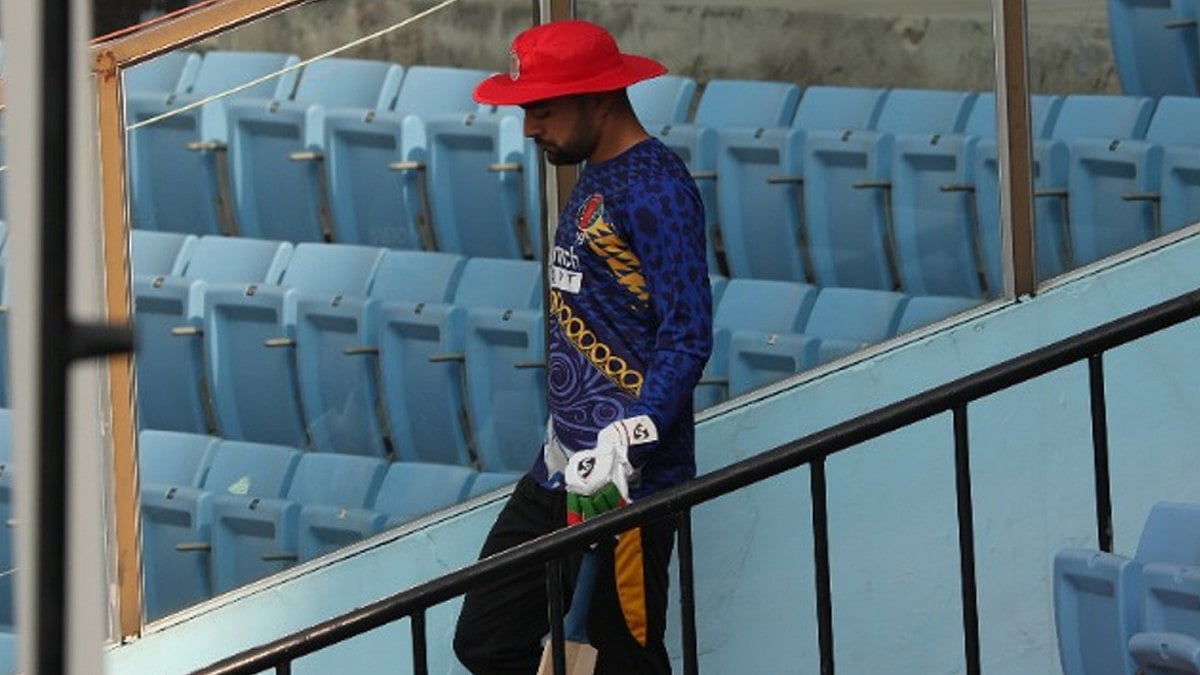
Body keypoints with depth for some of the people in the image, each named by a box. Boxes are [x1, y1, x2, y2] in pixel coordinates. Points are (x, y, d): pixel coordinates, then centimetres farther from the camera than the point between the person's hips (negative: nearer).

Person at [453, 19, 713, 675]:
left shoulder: (656, 189, -14)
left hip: (626, 478, -10)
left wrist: (627, 440, -29)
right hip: (560, 470, 10)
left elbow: (687, 338, -20)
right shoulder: (596, 178, 16)